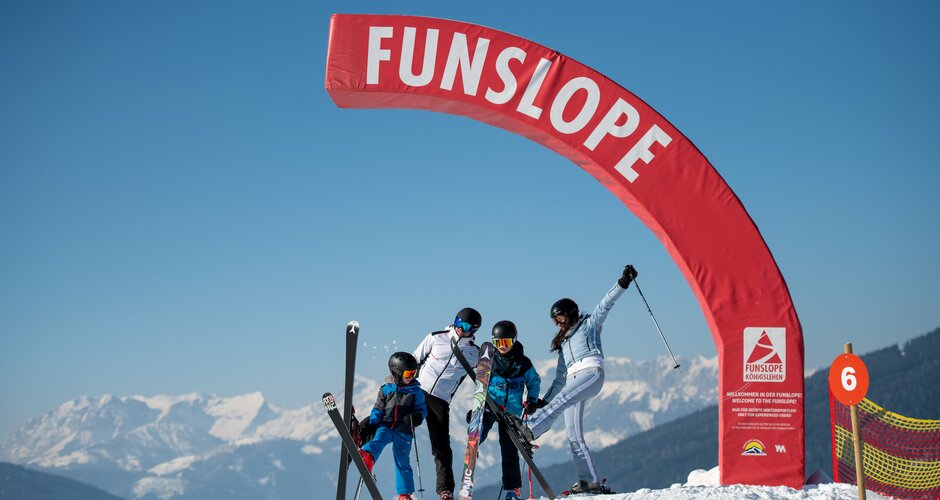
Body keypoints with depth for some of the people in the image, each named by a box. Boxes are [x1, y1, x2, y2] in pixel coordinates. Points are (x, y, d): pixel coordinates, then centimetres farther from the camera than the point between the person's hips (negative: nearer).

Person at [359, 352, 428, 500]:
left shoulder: (416, 391, 4)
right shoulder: (386, 389, 5)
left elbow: (422, 409, 6)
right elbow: (378, 409, 10)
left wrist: (417, 417, -16)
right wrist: (371, 424, -2)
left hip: (404, 431, 0)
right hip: (386, 425, 0)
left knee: (402, 462, 6)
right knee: (378, 439, -32)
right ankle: (367, 457, -62)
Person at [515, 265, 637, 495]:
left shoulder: (589, 324, 16)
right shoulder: (563, 342, 32)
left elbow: (605, 304, -1)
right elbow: (560, 378, 28)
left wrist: (622, 283, -16)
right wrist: (543, 400, 19)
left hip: (591, 374, -7)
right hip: (573, 381, 7)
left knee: (562, 400, -34)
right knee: (574, 436, -5)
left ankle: (529, 429, -53)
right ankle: (590, 482, -8)